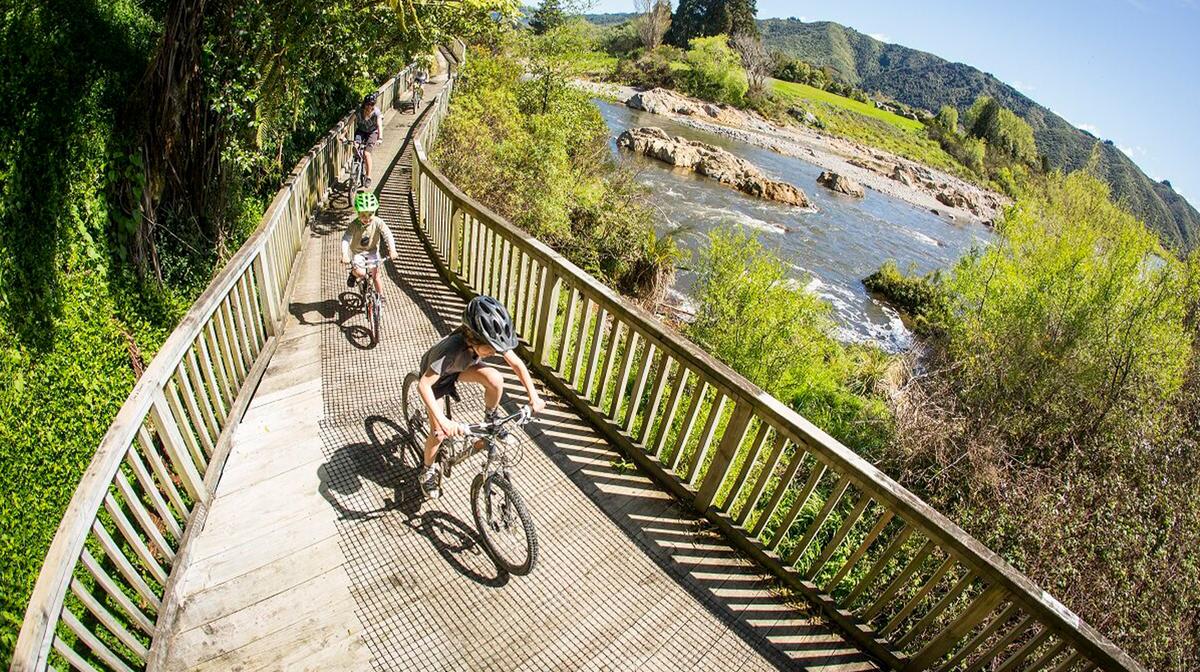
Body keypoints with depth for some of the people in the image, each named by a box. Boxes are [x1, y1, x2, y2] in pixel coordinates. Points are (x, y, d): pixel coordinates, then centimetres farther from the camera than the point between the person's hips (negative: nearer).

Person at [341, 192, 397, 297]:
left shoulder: (378, 222, -20)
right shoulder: (354, 225, -22)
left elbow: (388, 235, -27)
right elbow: (346, 239, -28)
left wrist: (392, 250, -41)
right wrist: (345, 255, -42)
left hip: (372, 251, 1)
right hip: (357, 252, -1)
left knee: (375, 275, -2)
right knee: (361, 273, -21)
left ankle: (381, 296, 17)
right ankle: (353, 273, 14)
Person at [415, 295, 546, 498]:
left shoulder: (490, 340, -30)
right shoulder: (452, 349, -44)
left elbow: (517, 364, -18)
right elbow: (423, 385, -44)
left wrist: (534, 396, -23)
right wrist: (442, 421, -51)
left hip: (462, 367, 4)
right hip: (435, 374, -3)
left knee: (495, 379, -27)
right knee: (440, 433, -10)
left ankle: (491, 419, 1)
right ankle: (428, 470, 20)